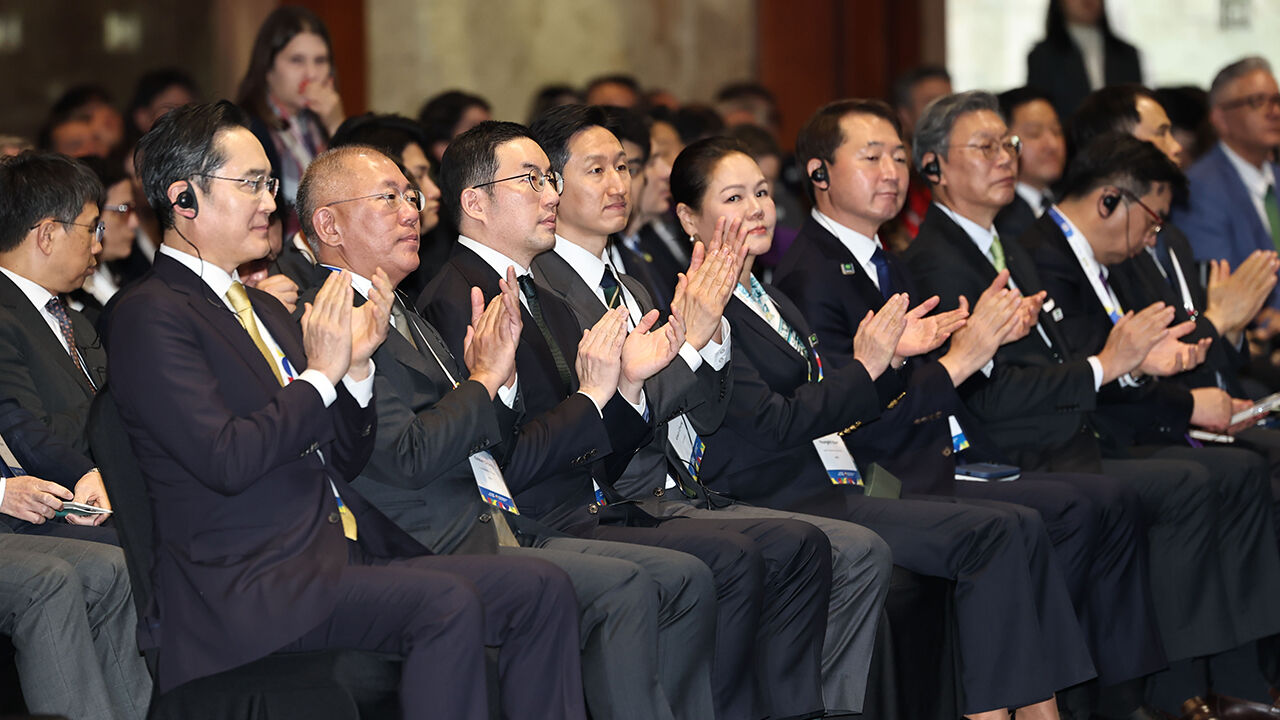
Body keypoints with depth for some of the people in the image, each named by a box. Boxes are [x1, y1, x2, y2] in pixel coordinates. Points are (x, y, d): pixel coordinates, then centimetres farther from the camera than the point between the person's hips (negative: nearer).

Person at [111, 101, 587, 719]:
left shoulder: (262, 309, 22)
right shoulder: (150, 316, -6)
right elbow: (226, 461, -19)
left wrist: (357, 364, 4)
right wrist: (321, 374, -10)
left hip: (350, 553, 9)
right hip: (248, 586, -9)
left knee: (539, 588, -8)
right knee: (447, 602, -31)